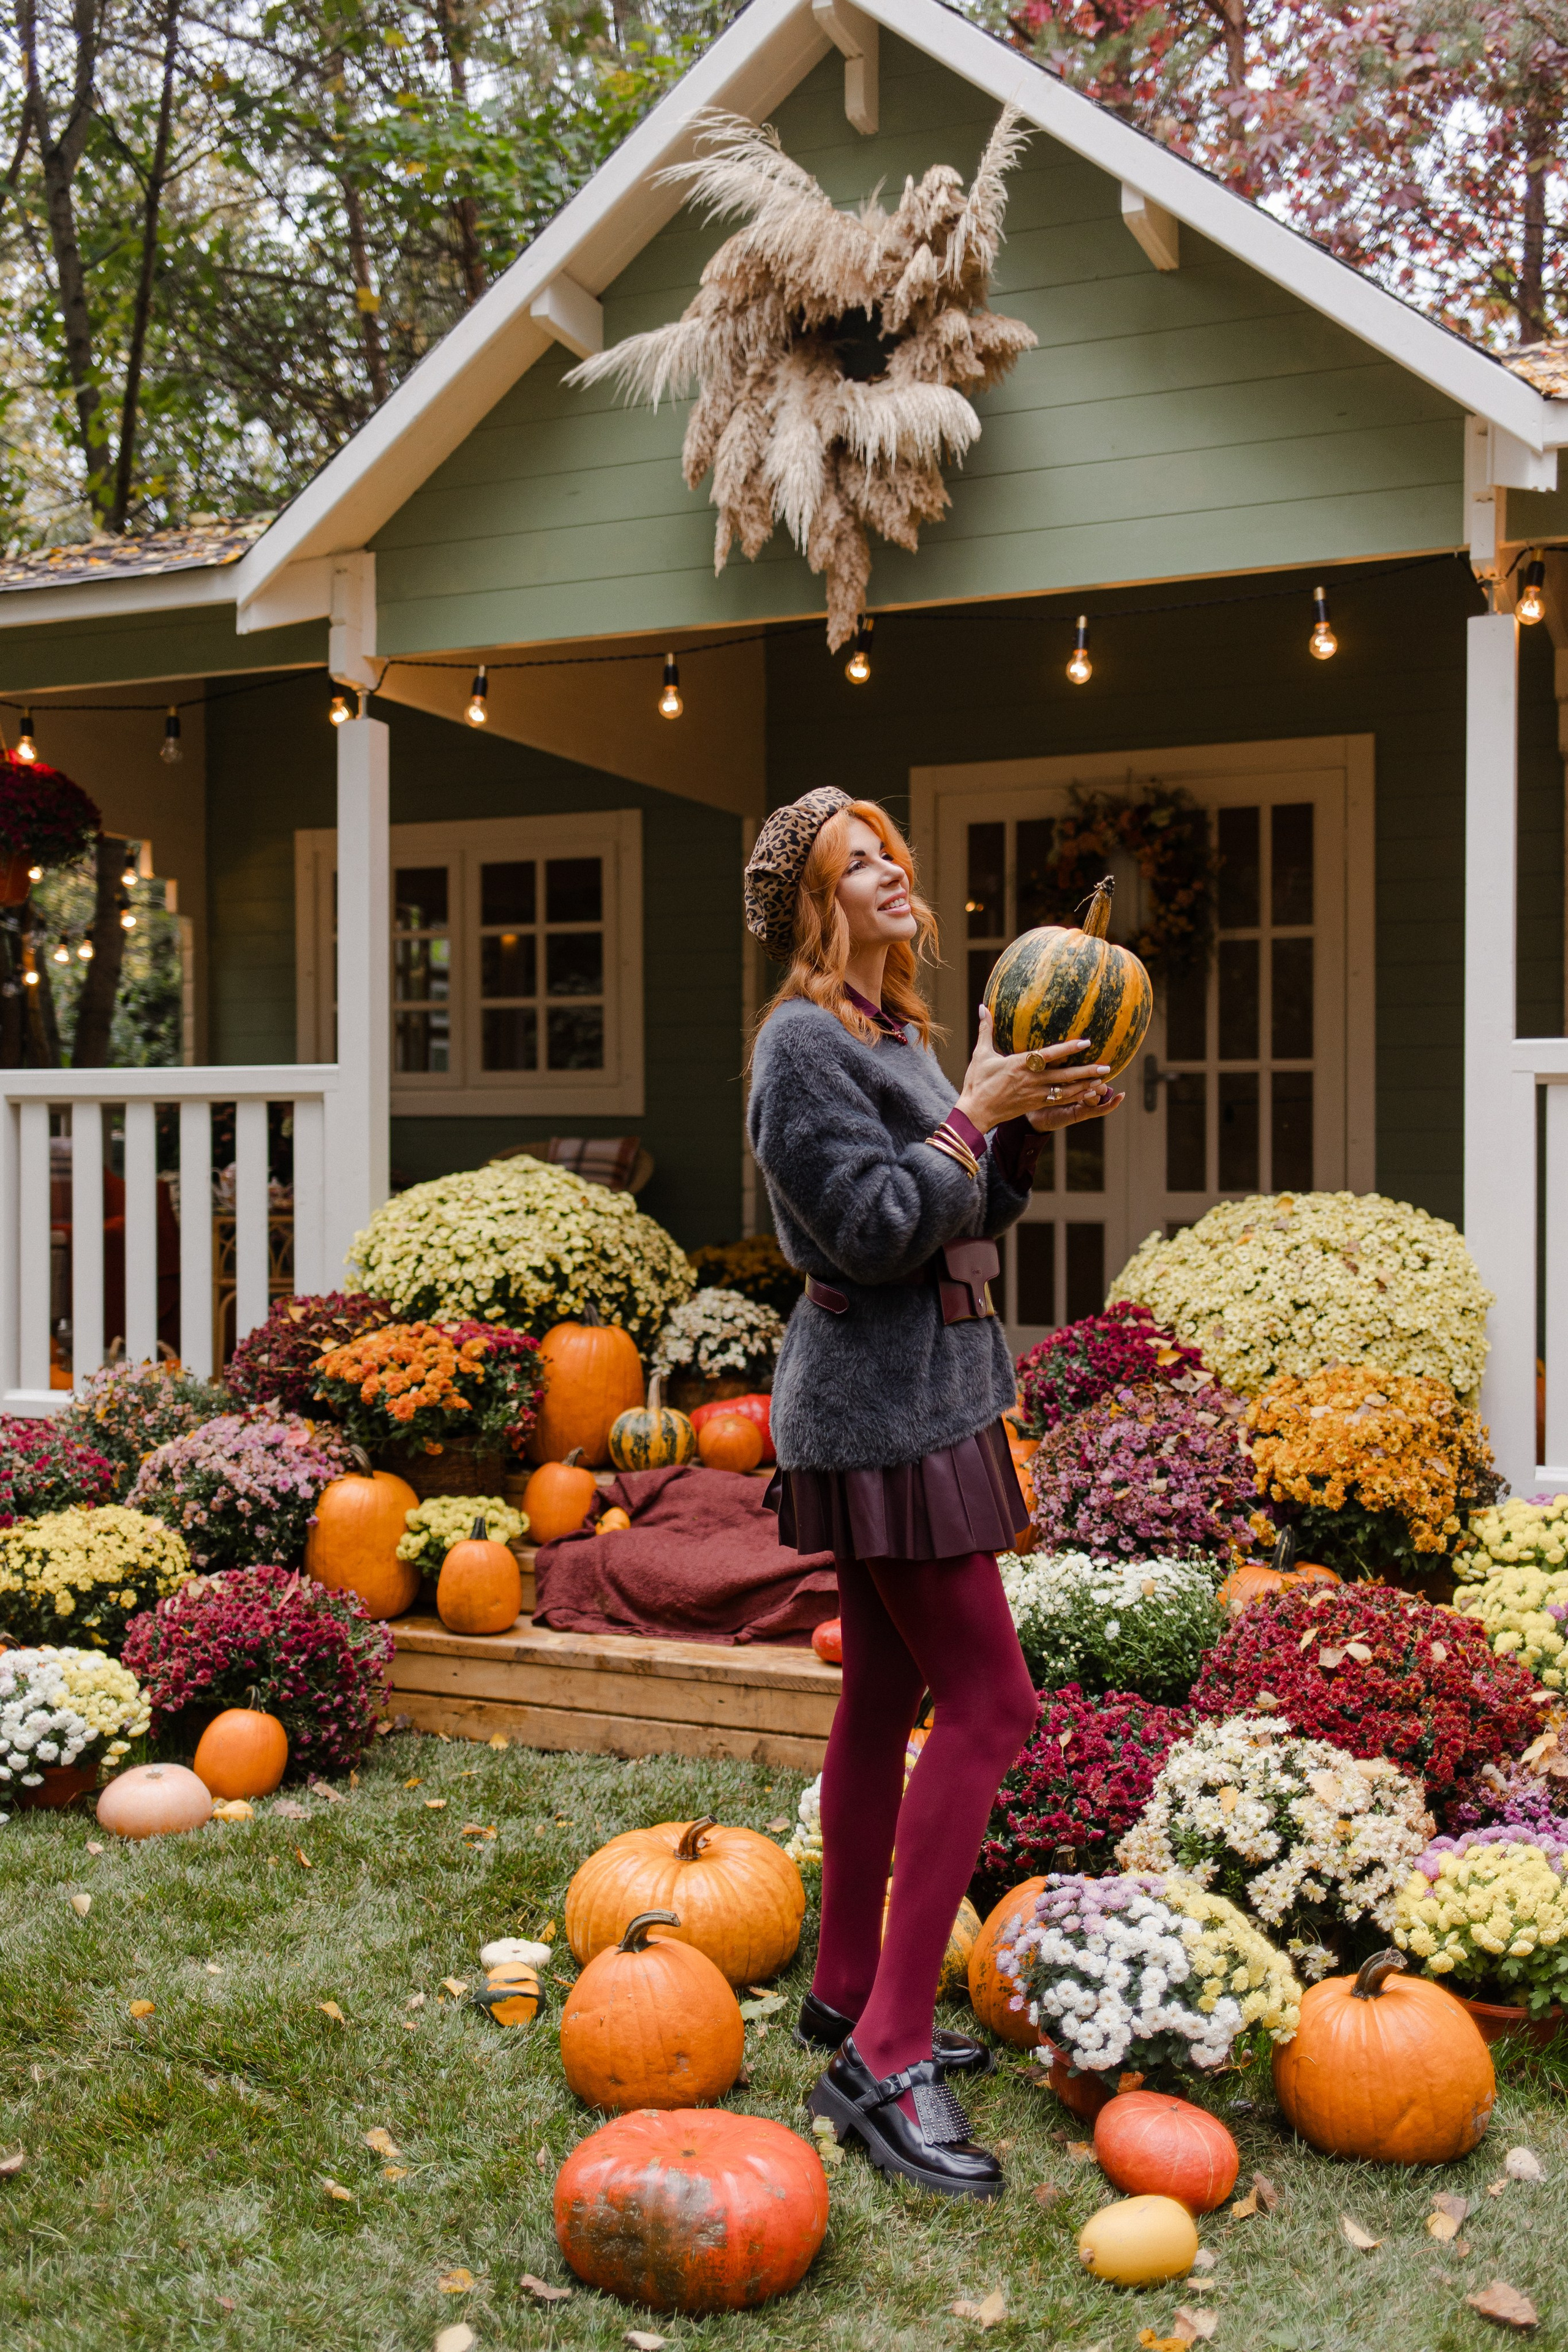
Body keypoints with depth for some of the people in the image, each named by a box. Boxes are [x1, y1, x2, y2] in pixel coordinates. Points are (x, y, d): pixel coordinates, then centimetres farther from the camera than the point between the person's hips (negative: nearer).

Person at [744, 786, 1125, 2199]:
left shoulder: (899, 1034, 16)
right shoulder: (806, 1043, -13)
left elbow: (965, 1221, 17)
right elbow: (878, 1230, -21)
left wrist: (1033, 1129, 2)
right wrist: (980, 1112, -15)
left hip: (913, 1403, 10)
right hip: (882, 1408, -10)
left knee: (888, 1694, 14)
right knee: (988, 1699, -12)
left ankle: (848, 1996, 26)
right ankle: (885, 2058, -8)